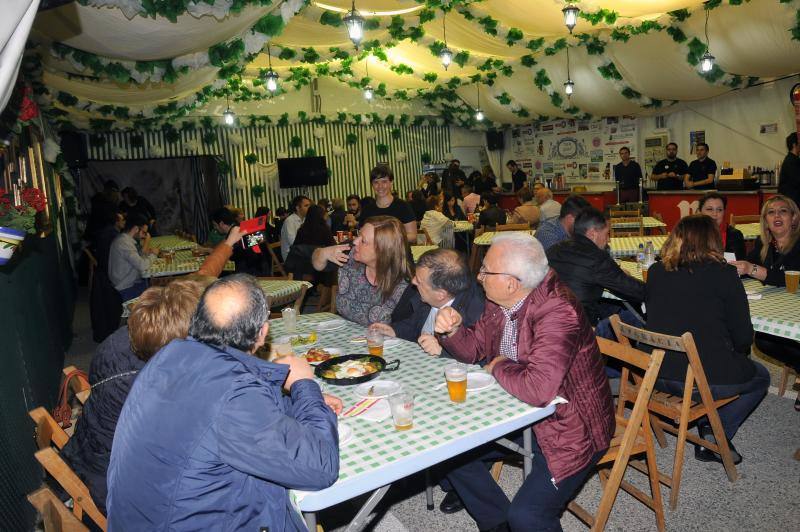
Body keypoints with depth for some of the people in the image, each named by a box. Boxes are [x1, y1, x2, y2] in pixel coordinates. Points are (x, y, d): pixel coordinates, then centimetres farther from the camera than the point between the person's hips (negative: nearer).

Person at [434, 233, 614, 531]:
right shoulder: (498, 302, -4)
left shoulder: (558, 313, -30)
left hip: (567, 427, -8)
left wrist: (498, 367, -19)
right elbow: (475, 349, 8)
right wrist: (453, 330, -13)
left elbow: (537, 389, -39)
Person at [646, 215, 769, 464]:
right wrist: (733, 354, 17)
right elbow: (743, 336, -6)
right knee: (760, 377, 27)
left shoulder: (656, 272, 0)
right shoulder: (724, 274, -11)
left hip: (656, 376, 5)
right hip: (707, 382, -5)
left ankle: (707, 430, 21)